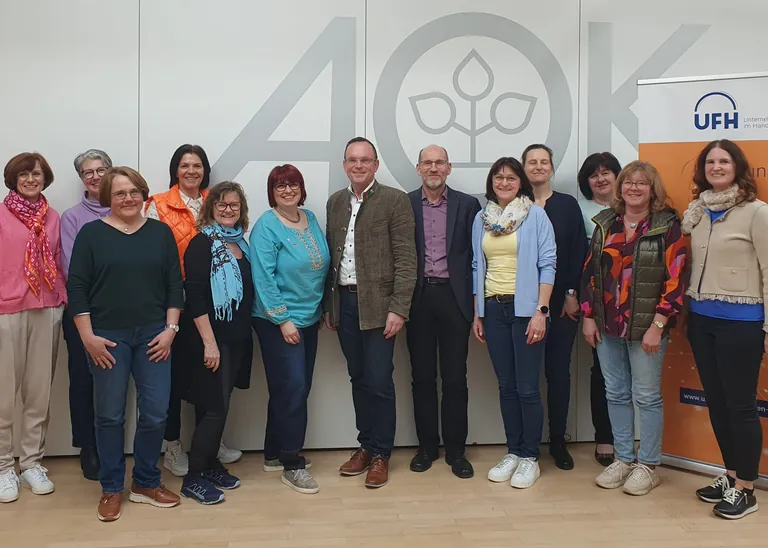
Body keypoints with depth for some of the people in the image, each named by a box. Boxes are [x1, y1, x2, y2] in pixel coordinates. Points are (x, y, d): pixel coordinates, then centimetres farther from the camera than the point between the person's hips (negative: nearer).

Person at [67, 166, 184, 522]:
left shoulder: (161, 233, 6)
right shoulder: (92, 233, 0)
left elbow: (175, 284, 6)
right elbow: (77, 287, -2)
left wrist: (170, 329, -2)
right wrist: (88, 336, -8)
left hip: (153, 336, 2)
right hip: (107, 338, -2)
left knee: (155, 413, 2)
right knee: (110, 415, 6)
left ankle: (146, 483, 21)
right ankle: (111, 489, 21)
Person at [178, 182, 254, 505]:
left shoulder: (241, 243, 11)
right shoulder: (202, 244, -11)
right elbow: (195, 297, -17)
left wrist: (244, 337, 11)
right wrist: (209, 343, -21)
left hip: (236, 339, 7)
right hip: (210, 339, -7)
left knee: (219, 405, 14)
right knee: (214, 408, -5)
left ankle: (210, 465, 27)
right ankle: (193, 478, 7)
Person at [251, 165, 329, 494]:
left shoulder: (311, 219, 8)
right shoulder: (266, 227, -12)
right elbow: (263, 278, -17)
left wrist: (324, 309, 13)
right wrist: (283, 319, -19)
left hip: (309, 318, 7)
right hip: (279, 321, -7)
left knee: (295, 388, 13)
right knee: (293, 388, -7)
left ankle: (275, 453, 28)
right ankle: (292, 465, 4)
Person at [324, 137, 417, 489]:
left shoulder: (395, 201, -5)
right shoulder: (335, 202, 12)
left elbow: (406, 259, -10)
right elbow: (330, 256, 13)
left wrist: (398, 309, -15)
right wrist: (328, 305, 11)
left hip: (378, 305, -5)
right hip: (344, 302, 5)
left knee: (379, 381, -2)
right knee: (358, 379, 13)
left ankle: (381, 454, 13)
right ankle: (365, 445, 26)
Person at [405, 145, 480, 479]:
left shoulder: (468, 205, 4)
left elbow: (476, 255, 3)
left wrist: (475, 301, -2)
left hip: (454, 297, 0)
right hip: (419, 298, 1)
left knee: (455, 377, 4)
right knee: (422, 376, 9)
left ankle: (456, 449, 16)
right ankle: (427, 445, 22)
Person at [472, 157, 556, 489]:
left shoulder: (535, 215, -3)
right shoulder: (481, 219, 9)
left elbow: (547, 264, -7)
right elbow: (477, 268, 13)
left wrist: (540, 311, -14)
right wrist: (477, 314, 10)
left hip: (525, 308, -4)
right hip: (493, 310, 4)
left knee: (527, 388, -1)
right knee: (506, 387, 10)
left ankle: (530, 458, 11)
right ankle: (513, 452, 21)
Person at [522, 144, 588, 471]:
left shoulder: (568, 205, 6)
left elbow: (578, 252, 2)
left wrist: (573, 294, -5)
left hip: (562, 302, 1)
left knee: (558, 370, 4)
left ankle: (557, 441, 17)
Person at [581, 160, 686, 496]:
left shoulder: (667, 227, -6)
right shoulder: (606, 224, 8)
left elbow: (674, 281, -10)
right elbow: (590, 272, 10)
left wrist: (657, 326, -14)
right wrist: (588, 317, 5)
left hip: (645, 327, -4)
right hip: (606, 326, 5)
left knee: (646, 397, 4)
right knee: (616, 394, 12)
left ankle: (648, 466, 19)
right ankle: (624, 459, 26)